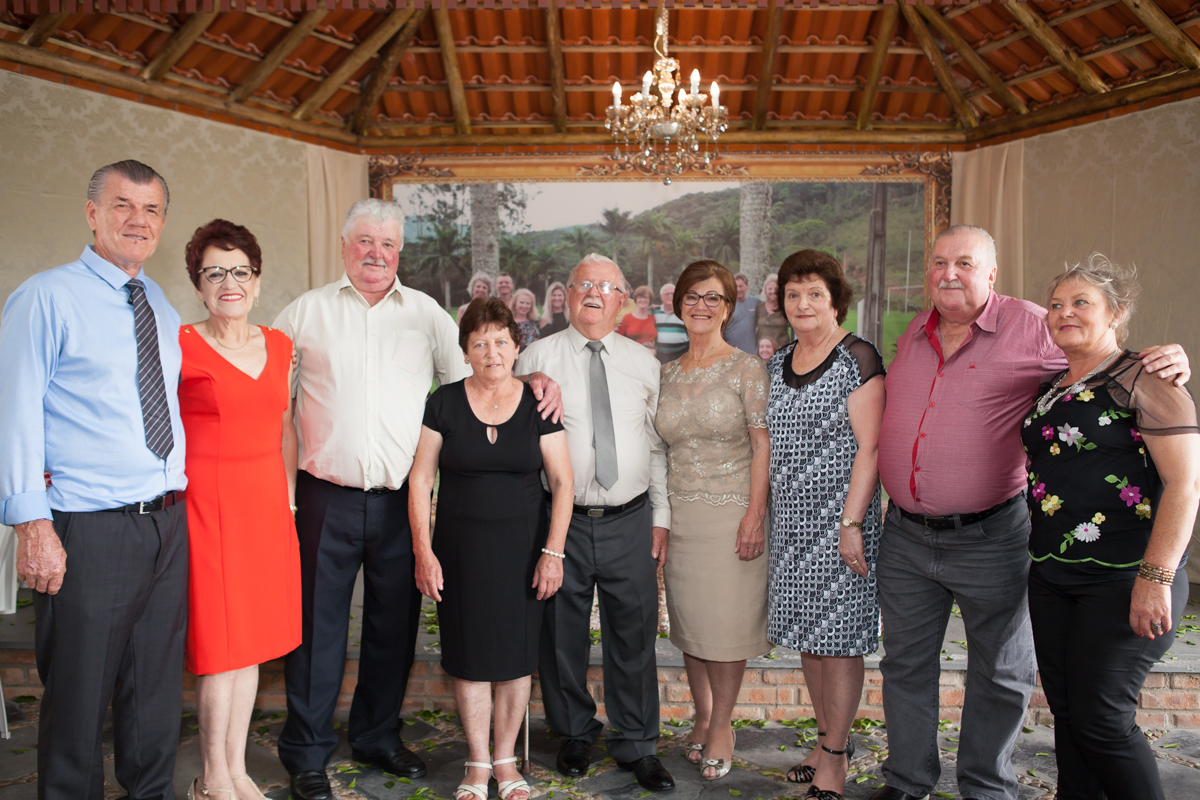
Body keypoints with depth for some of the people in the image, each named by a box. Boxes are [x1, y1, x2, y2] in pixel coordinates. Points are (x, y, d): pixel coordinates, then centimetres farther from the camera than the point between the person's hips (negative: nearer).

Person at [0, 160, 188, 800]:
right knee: (79, 694, 6)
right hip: (89, 531, -6)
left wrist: (178, 497, 12)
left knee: (158, 689, 16)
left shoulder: (163, 309, 14)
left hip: (168, 524, 6)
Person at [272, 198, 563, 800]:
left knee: (393, 622, 12)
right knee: (318, 622, 4)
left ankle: (377, 735, 31)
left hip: (400, 499, 2)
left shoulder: (425, 312, 10)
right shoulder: (307, 312, 6)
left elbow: (473, 369, 12)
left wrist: (532, 378, -5)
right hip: (327, 496, -2)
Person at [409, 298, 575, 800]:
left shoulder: (538, 405, 0)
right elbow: (419, 480, 0)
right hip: (460, 547, 0)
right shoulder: (444, 403, -1)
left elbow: (562, 481, -1)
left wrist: (553, 551, -8)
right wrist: (423, 551, -6)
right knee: (471, 653, 6)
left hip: (522, 546, 0)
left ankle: (505, 760, 24)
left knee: (517, 652, 6)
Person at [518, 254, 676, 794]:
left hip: (630, 524, 1)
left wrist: (661, 517, 6)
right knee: (562, 636, 10)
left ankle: (636, 745, 26)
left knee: (633, 636, 8)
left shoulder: (643, 363, 9)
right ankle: (574, 735, 32)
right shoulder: (538, 357, 2)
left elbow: (658, 445, 10)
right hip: (562, 520, -1)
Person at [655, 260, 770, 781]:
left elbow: (762, 446, -7)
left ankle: (721, 725, 20)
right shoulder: (667, 374, 9)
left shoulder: (745, 368, -4)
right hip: (679, 514, 4)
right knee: (689, 620, 11)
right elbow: (662, 448, 12)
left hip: (732, 513, -4)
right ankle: (702, 717, 29)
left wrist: (754, 514, -14)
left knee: (727, 622, 2)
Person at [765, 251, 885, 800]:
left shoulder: (858, 358, -9)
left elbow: (870, 447, -14)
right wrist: (763, 514, 13)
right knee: (808, 635, 13)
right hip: (792, 519, 7)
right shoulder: (779, 364, 11)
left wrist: (851, 522, -19)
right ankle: (829, 738, 29)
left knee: (839, 637, 1)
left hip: (839, 519, -7)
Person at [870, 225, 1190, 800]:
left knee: (999, 676, 11)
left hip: (989, 537, -4)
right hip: (904, 536, 5)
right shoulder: (913, 334, 8)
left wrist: (1169, 362, -21)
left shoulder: (1031, 328, -8)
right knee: (905, 665, 15)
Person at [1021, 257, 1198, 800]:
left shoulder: (1144, 382, -8)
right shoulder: (1050, 392, 14)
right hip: (1051, 578, 7)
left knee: (1102, 721, -4)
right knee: (1066, 714, 12)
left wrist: (1156, 577, -21)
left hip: (1121, 581, -7)